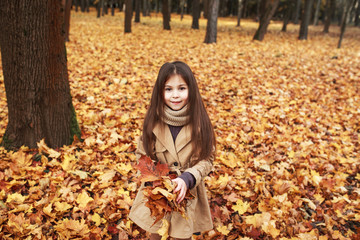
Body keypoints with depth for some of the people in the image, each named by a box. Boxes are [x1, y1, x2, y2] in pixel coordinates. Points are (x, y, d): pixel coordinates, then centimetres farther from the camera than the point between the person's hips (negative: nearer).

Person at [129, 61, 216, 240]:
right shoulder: (153, 121, -10)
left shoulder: (199, 121, -14)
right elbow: (142, 155, -2)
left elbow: (207, 159, -8)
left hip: (189, 194, -1)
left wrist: (186, 179, -24)